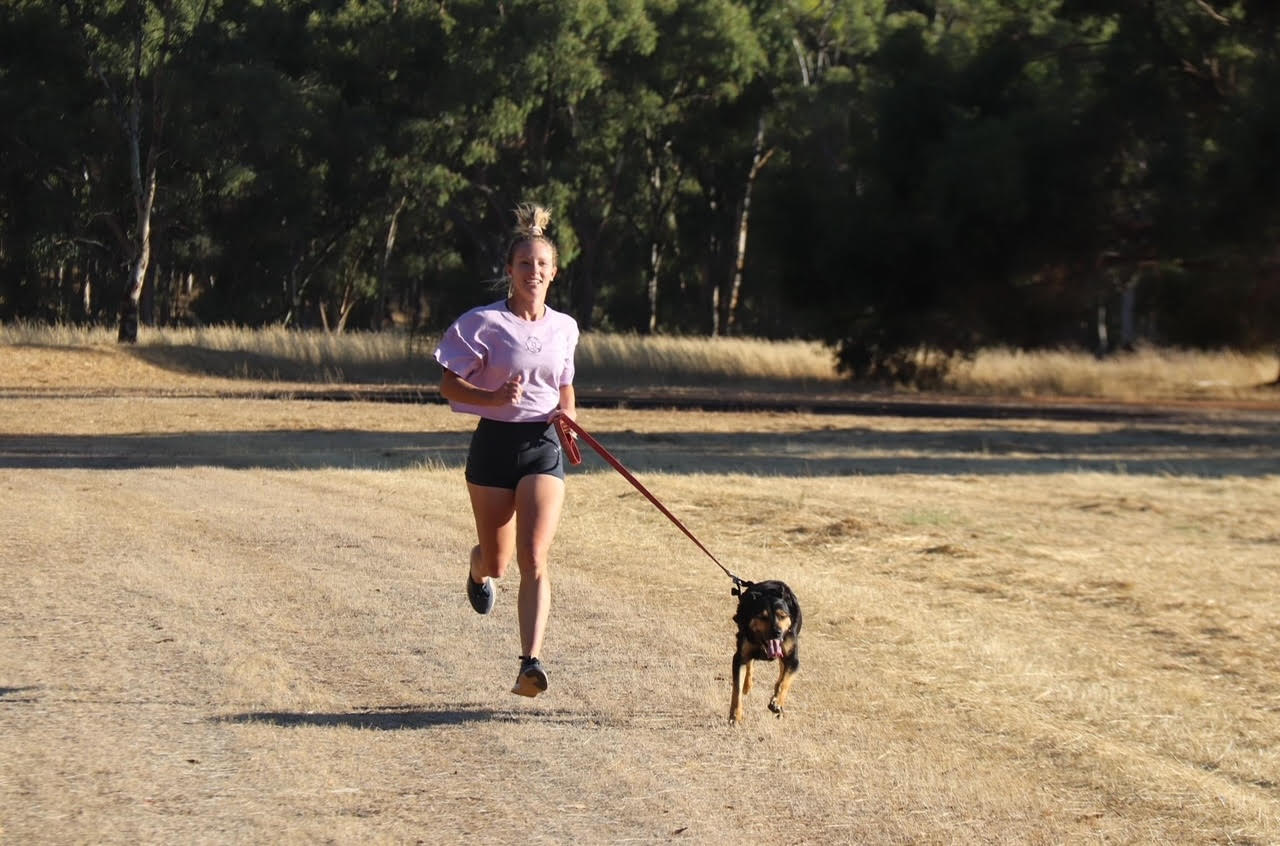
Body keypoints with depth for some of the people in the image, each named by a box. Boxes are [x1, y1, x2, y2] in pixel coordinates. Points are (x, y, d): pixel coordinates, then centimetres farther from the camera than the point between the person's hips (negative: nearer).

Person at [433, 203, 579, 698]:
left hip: (542, 445, 2)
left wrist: (568, 413, 3)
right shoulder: (483, 324, -6)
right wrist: (495, 398, -22)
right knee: (497, 560, 10)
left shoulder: (564, 328, 7)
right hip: (494, 442, -1)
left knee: (533, 559, -14)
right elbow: (449, 385, -5)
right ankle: (479, 570, 50)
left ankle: (530, 663, -20)